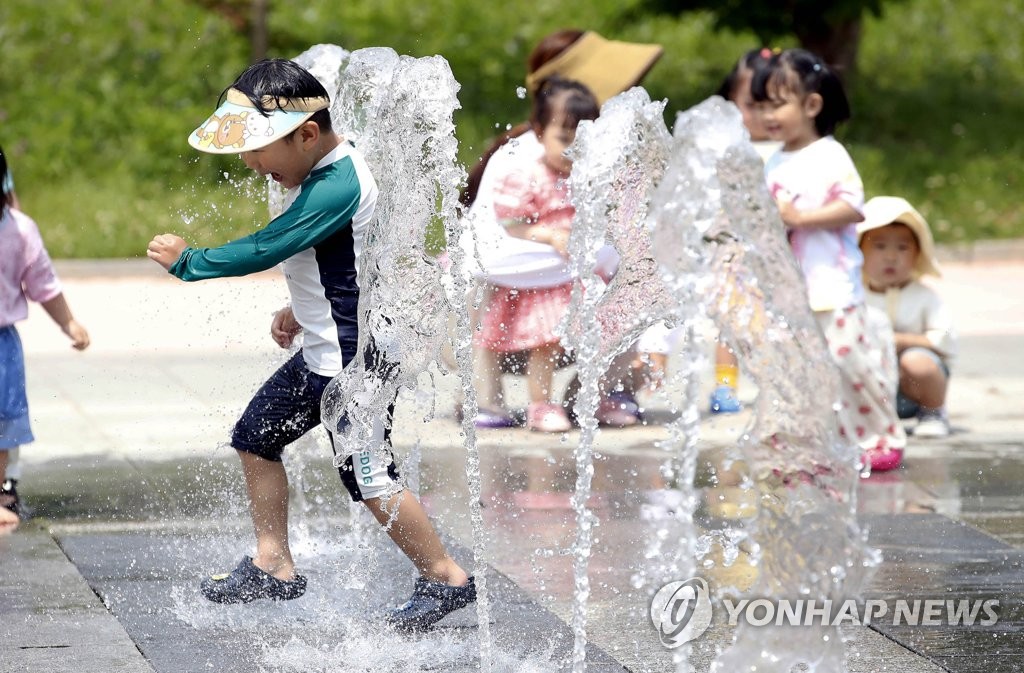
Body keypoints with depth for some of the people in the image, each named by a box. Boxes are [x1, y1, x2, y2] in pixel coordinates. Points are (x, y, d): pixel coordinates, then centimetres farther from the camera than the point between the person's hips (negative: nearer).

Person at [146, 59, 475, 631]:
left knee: (371, 481, -5)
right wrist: (301, 310, 16)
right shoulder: (326, 171, 6)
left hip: (353, 360, -11)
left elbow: (266, 249, -25)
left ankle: (447, 579, 8)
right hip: (325, 352, 11)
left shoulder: (337, 188, -26)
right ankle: (275, 567, 24)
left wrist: (188, 261, -14)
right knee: (257, 437, 16)